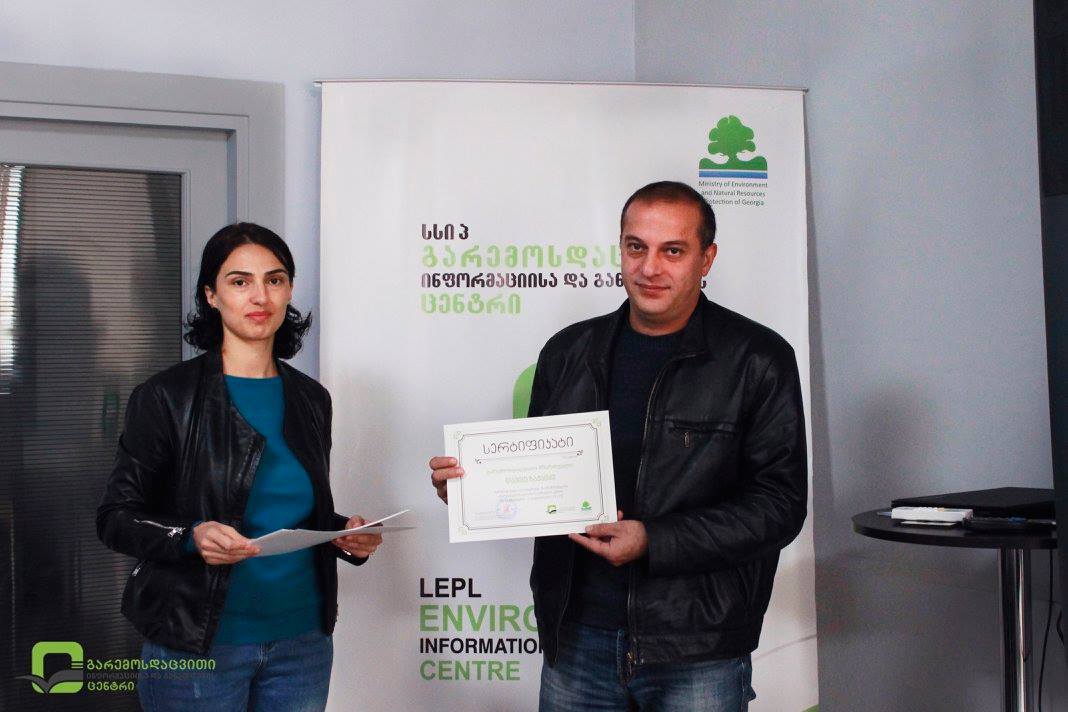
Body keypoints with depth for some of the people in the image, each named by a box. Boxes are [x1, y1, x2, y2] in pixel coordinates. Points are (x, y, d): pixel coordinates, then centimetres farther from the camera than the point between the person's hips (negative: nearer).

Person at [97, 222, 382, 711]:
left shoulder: (311, 398, 7)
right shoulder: (166, 397, -7)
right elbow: (115, 516, -6)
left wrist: (346, 534, -3)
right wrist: (191, 537, -24)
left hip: (303, 640, 5)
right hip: (197, 645, -4)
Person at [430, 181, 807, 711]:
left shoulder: (758, 360, -5)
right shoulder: (568, 353, 8)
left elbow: (780, 503, -9)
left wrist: (655, 542, -19)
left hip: (697, 652, -3)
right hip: (577, 638, 4)